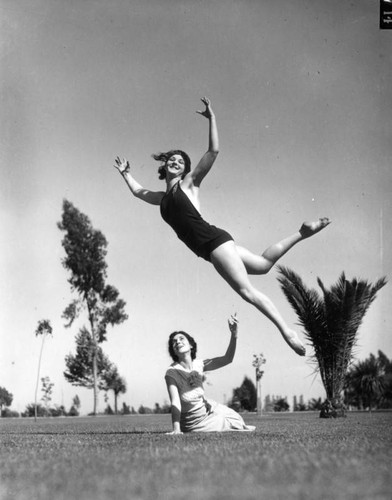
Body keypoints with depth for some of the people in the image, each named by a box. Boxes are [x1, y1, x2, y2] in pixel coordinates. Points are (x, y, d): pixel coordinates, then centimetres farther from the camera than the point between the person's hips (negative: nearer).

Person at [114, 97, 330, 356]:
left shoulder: (189, 182, 5)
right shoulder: (163, 197, 22)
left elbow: (214, 151, -4)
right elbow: (139, 191, 42)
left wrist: (212, 118, -6)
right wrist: (126, 173, 44)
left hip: (213, 240, -7)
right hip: (208, 248, 7)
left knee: (246, 289, -17)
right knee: (262, 264, 10)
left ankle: (286, 330, -23)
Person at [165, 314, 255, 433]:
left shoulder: (198, 365, -11)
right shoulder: (171, 373, -26)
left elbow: (227, 359, -14)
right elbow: (175, 403, -34)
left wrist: (234, 334, -27)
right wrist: (176, 429, -45)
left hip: (207, 408, 5)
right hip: (192, 422, -5)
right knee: (234, 423, 2)